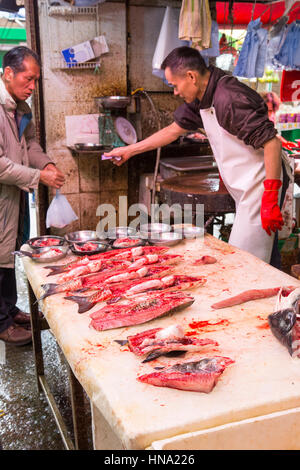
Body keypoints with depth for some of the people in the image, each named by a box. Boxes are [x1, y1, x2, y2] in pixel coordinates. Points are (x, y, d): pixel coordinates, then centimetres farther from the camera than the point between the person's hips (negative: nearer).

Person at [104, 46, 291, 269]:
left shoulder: (229, 98, -23)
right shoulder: (200, 100, 8)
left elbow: (271, 143, -26)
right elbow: (174, 130, 21)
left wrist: (271, 198, -26)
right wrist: (128, 151, 25)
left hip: (264, 183, -9)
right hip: (247, 189, 9)